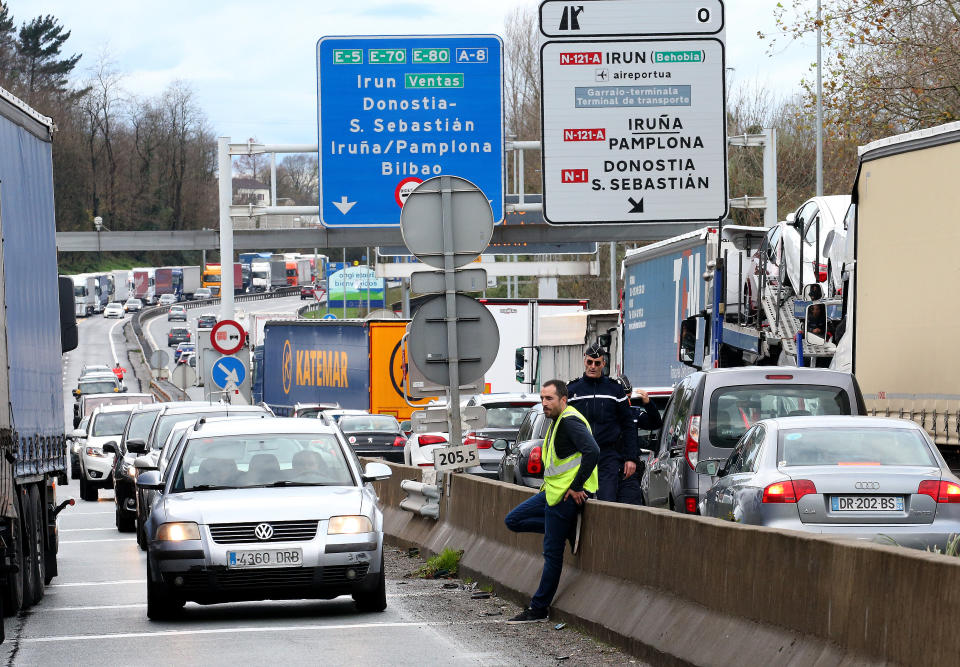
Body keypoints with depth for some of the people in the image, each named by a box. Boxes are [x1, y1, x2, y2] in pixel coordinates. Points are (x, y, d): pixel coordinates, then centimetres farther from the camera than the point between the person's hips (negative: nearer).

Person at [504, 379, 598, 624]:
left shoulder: (570, 421, -16)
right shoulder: (557, 421, 16)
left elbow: (592, 451, -28)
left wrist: (576, 486, -23)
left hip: (565, 496, -11)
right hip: (552, 491, 11)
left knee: (552, 553, -3)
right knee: (513, 520, 13)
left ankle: (539, 609, 3)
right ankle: (566, 528, 6)